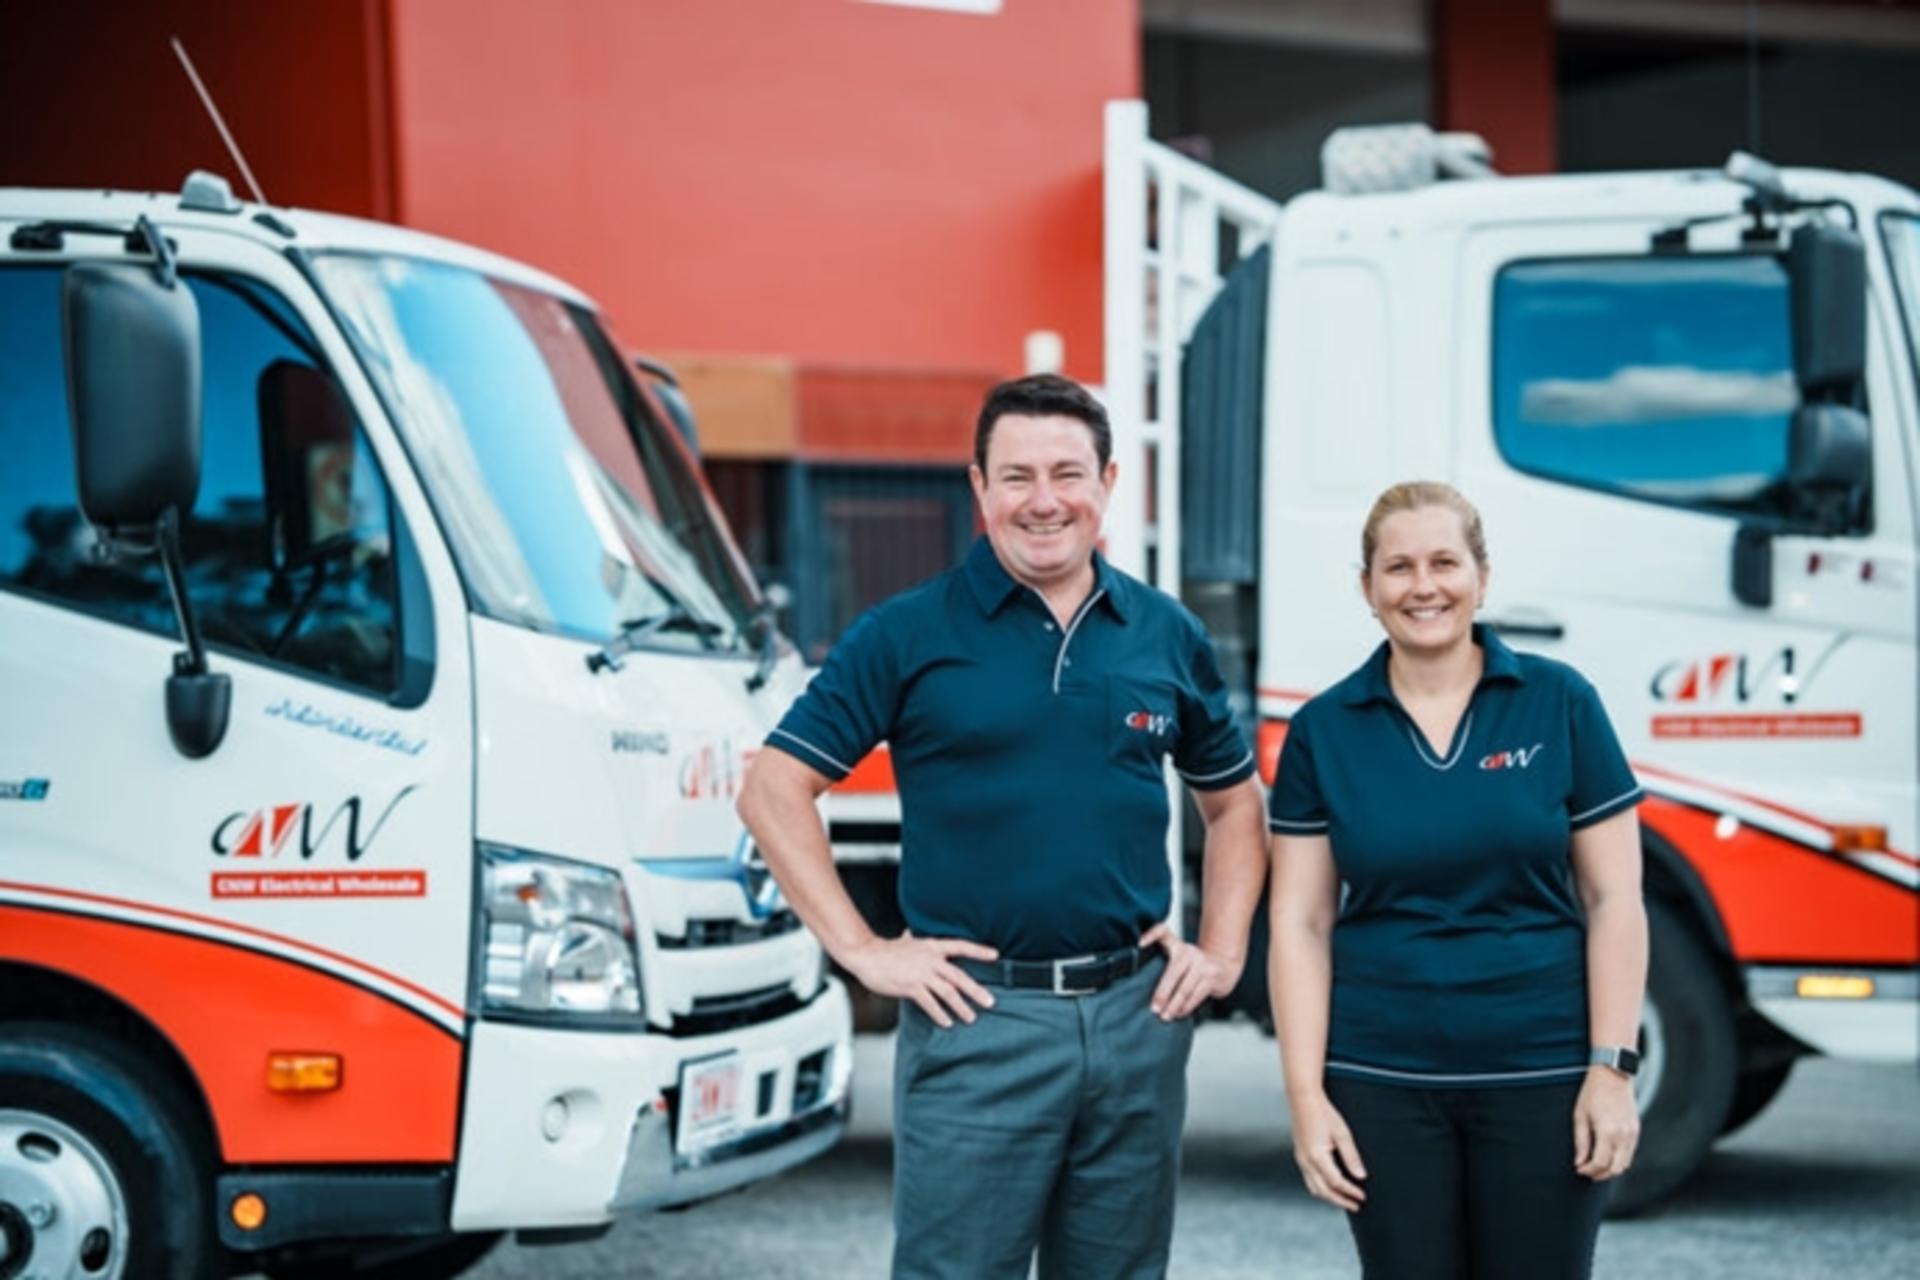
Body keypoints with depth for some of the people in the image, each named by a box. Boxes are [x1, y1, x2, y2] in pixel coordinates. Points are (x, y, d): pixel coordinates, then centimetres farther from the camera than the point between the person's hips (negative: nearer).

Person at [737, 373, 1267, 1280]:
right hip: (978, 1018, -4)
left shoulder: (1167, 636, 9)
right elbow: (774, 790, -4)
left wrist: (1223, 951, 8)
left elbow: (1234, 802, 20)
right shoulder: (906, 634, -2)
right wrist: (861, 950, -9)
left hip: (1137, 1014, 4)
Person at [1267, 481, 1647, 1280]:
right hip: (1383, 1081, 1)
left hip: (1542, 1074, -1)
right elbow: (1300, 925, 1)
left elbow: (1613, 900, 0)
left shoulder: (1560, 705, 0)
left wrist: (1612, 1067, -6)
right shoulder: (1323, 732, 2)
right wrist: (1307, 1096, -4)